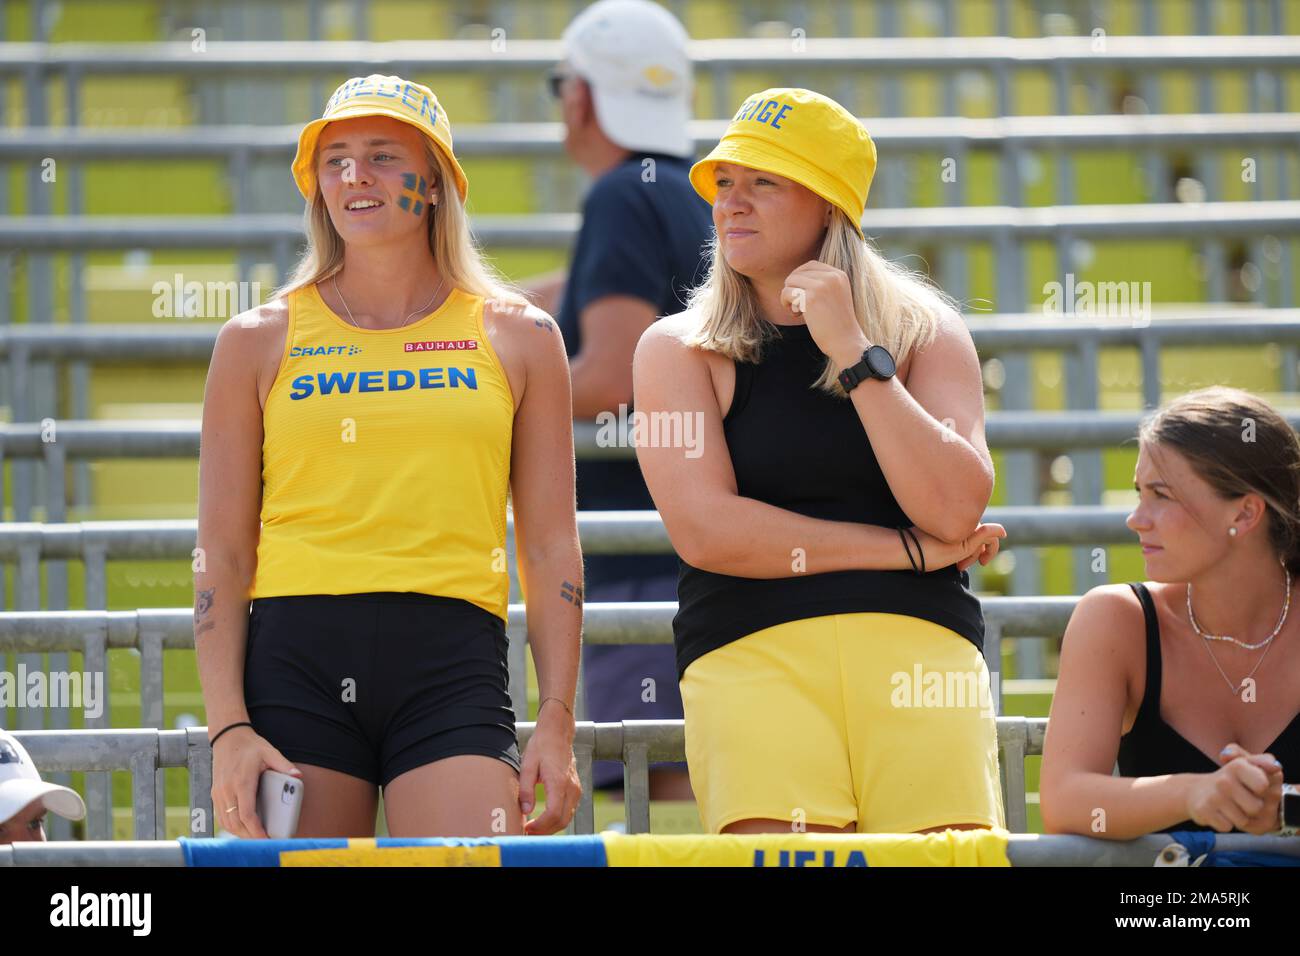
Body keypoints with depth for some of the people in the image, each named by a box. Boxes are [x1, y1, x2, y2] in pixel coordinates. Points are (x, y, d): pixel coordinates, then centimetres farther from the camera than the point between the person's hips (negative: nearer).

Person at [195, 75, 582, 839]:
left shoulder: (518, 338, 12)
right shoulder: (261, 341, 11)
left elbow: (551, 548, 12)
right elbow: (222, 553, 8)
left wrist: (558, 720, 2)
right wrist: (229, 727, -3)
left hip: (454, 663, -1)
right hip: (295, 656, 1)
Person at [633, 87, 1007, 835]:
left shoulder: (926, 331, 14)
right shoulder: (679, 348, 11)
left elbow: (954, 511, -1)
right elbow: (705, 529, -3)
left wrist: (852, 351, -4)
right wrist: (910, 550, 0)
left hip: (920, 643, 1)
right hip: (751, 652, -1)